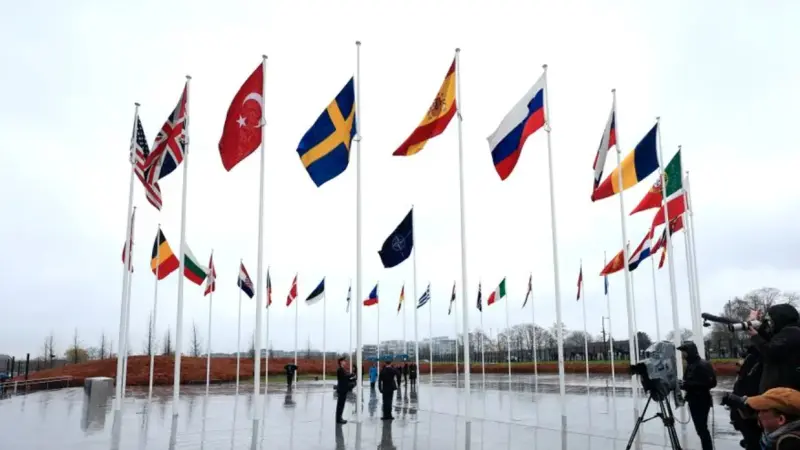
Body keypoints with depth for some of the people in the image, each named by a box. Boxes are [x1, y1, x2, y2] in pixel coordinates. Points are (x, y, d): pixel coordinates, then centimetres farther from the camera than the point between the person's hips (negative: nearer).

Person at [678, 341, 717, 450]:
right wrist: (683, 384, -2)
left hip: (702, 401, -8)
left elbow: (711, 383, -22)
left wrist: (688, 384, -25)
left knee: (702, 428, -7)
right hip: (693, 401, 8)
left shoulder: (703, 365, -15)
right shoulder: (689, 365, 11)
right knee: (699, 428, 13)